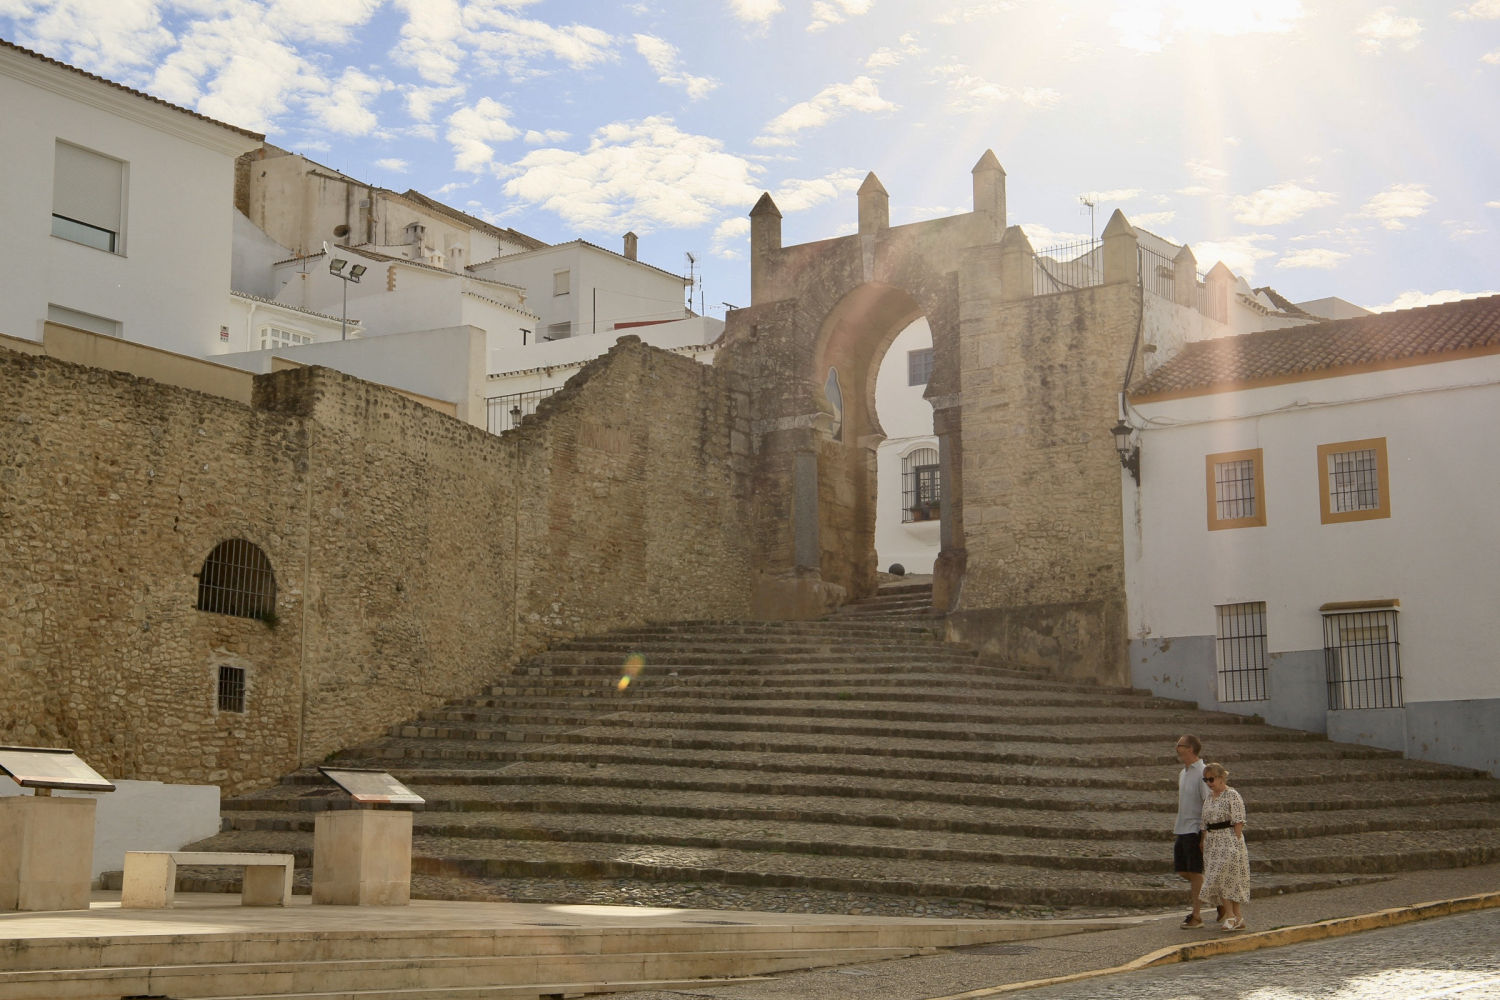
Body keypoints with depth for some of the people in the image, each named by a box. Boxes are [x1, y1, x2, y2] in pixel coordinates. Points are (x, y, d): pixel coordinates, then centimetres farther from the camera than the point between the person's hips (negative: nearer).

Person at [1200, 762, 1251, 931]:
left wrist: (1237, 843, -17)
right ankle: (1238, 919, 11)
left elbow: (1238, 822, -12)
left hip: (1229, 842, -8)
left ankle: (1231, 917, -3)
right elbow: (1206, 824, 17)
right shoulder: (1209, 798, 14)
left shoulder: (1232, 796, -8)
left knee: (1220, 878, -12)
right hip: (1213, 844, 8)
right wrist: (1204, 843, 12)